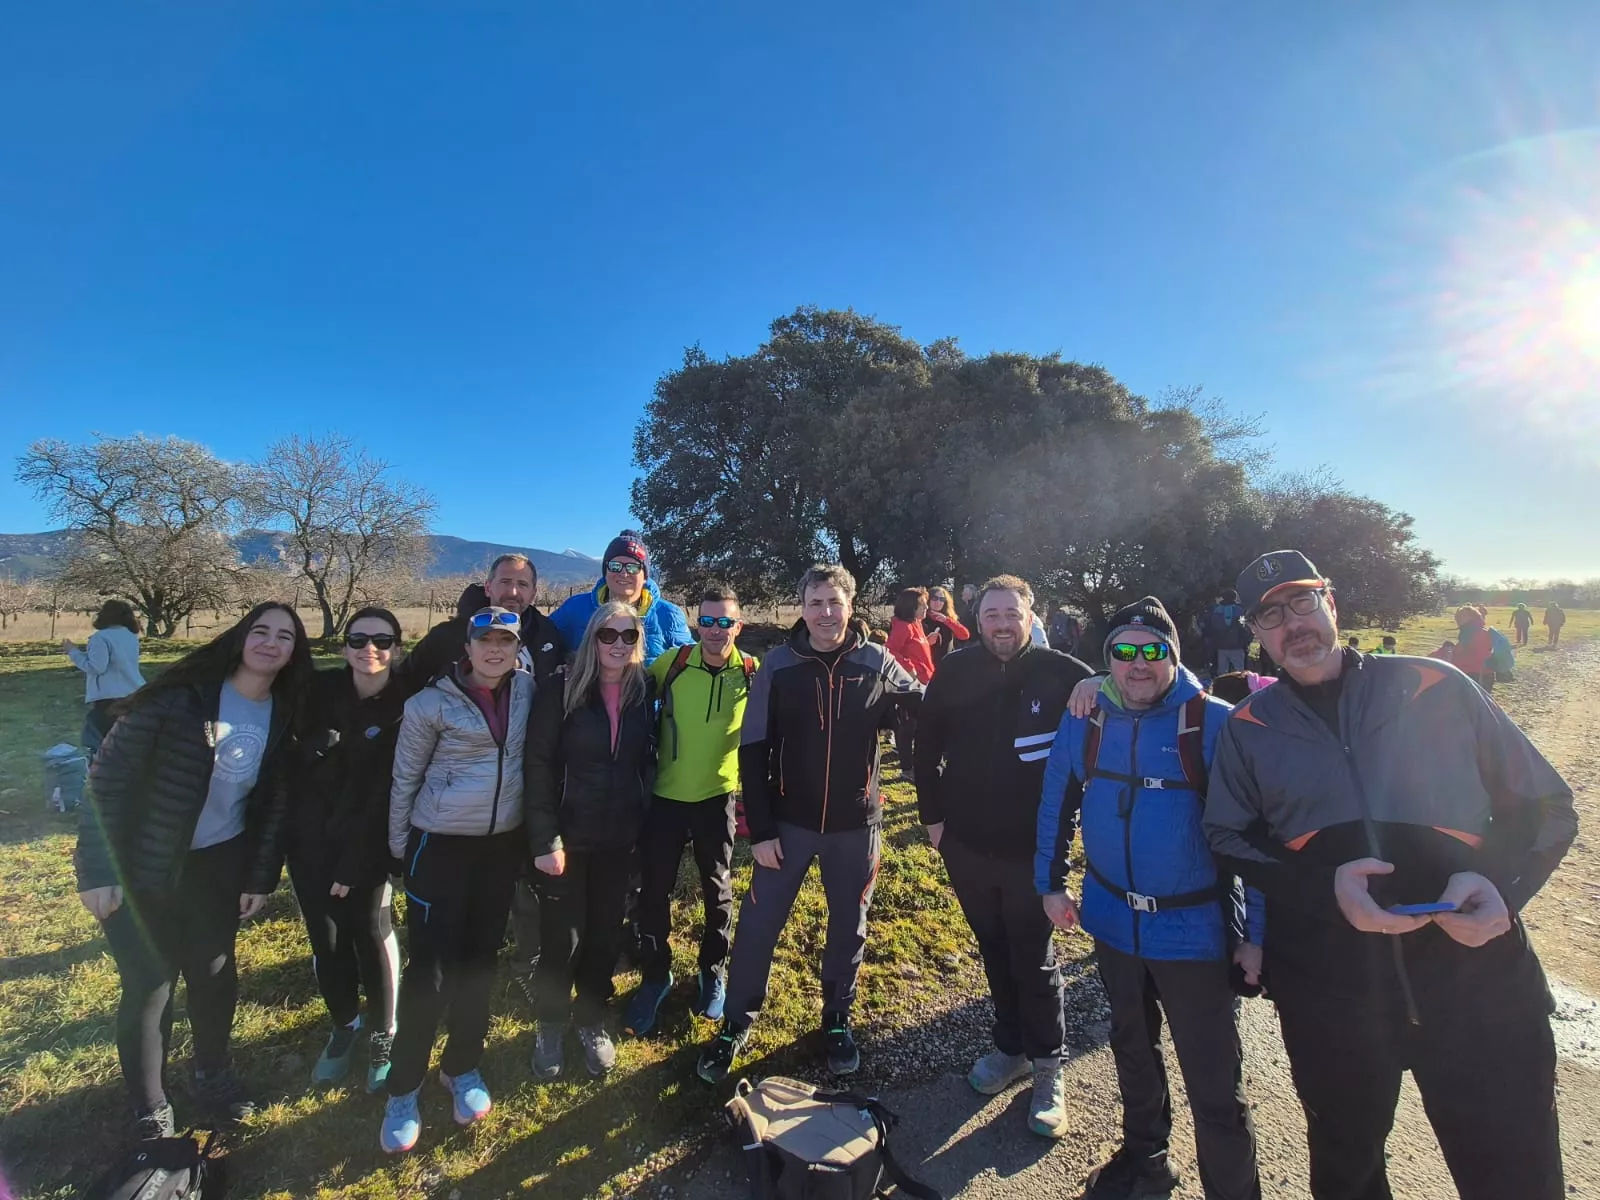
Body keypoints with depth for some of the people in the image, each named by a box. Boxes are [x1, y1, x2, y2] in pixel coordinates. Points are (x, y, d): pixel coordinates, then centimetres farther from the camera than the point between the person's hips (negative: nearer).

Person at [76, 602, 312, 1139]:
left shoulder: (283, 716, -4)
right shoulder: (181, 695, -19)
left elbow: (276, 802, 2)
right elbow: (109, 772, -15)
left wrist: (261, 877, 3)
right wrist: (98, 869, -16)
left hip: (219, 863, 4)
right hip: (140, 865, -4)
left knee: (216, 974, 15)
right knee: (148, 986, 5)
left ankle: (212, 1073, 41)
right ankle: (150, 1109, 29)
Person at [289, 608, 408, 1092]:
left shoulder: (406, 709, -13)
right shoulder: (320, 691, -5)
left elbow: (385, 793, -13)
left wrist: (353, 864, -13)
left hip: (368, 844, -3)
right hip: (310, 839, 3)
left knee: (372, 934, 5)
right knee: (326, 939, 11)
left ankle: (382, 1034, 27)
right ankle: (345, 1026, 35)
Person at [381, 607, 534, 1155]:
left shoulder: (527, 690, -4)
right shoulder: (431, 703, -12)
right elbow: (405, 778, -3)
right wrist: (399, 848, 2)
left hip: (503, 845, 3)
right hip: (440, 846, -3)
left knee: (479, 961, 15)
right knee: (429, 967, 2)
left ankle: (462, 1067, 35)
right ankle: (403, 1089, 23)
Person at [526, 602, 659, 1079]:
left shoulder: (645, 693, 0)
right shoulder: (563, 692, -10)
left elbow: (648, 762, 8)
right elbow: (539, 766, -12)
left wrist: (643, 822, 3)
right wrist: (545, 839, -15)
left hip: (619, 838, 3)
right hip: (569, 836, -3)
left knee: (605, 933, 14)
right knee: (564, 936, 6)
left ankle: (592, 1021, 36)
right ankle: (550, 1026, 32)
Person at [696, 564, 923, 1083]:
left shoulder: (877, 663, -7)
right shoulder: (777, 666, -9)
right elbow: (753, 752, -7)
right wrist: (760, 829, -9)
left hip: (855, 823, 1)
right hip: (788, 822, -1)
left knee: (849, 927, 16)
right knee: (757, 925, 6)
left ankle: (837, 1019, 41)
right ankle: (736, 1025, 30)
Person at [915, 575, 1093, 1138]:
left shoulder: (1060, 673, -13)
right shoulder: (953, 674, -6)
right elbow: (927, 747, 4)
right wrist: (932, 814, 3)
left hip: (1033, 846, -2)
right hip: (966, 843, 3)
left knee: (1034, 960, 10)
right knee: (995, 953, 20)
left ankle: (1048, 1067, 31)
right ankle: (1010, 1047, 40)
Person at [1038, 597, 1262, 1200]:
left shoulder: (1215, 723, -18)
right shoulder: (1084, 720, -6)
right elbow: (1057, 803, 5)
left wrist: (1257, 932, -10)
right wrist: (1052, 883, 6)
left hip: (1195, 925, -4)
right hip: (1113, 917, 4)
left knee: (1214, 1084, 6)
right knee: (1132, 1047, 25)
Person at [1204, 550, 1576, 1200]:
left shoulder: (1436, 687, 0)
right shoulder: (1248, 726, 1)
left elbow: (1544, 807, 5)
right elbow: (1228, 838, 1)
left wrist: (1499, 882, -13)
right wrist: (1325, 887, -15)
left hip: (1478, 972, -1)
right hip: (1327, 993, 1)